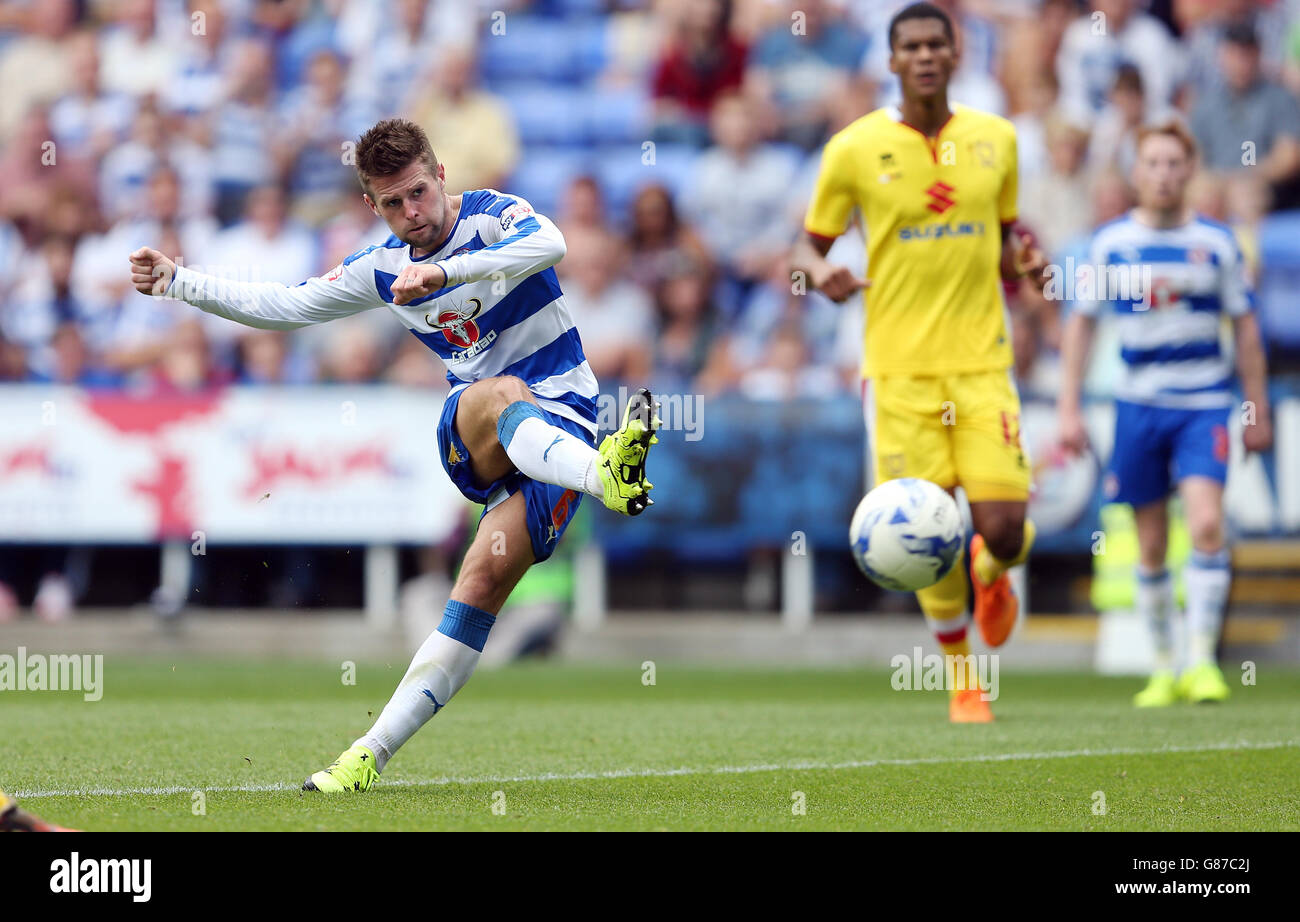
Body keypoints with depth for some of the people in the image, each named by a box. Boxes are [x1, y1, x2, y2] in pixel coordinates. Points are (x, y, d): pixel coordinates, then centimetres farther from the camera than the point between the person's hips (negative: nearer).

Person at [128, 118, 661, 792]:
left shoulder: (493, 214, -3)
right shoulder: (382, 269, 12)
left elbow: (548, 245, -26)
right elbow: (283, 306, 21)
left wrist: (445, 270, -32)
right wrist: (173, 280, 16)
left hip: (560, 426, -3)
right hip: (472, 438, 3)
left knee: (488, 575, -24)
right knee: (501, 395, -33)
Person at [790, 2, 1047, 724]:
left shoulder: (995, 139, 6)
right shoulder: (855, 149, -3)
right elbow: (809, 245, 7)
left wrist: (1022, 264, -2)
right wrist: (820, 274, -16)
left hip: (982, 365, 2)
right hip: (900, 368, -2)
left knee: (1004, 532, -9)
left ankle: (992, 574, 30)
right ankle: (962, 680, 20)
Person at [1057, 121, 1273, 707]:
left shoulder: (1217, 242, 2)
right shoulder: (1110, 242, 3)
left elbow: (1245, 327, 9)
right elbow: (1080, 323, 9)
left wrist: (1257, 410, 9)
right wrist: (1068, 408, 4)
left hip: (1204, 405, -1)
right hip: (1139, 405, 1)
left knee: (1206, 523, -19)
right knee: (1150, 545, 5)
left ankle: (1202, 660, -14)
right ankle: (1164, 669, 17)